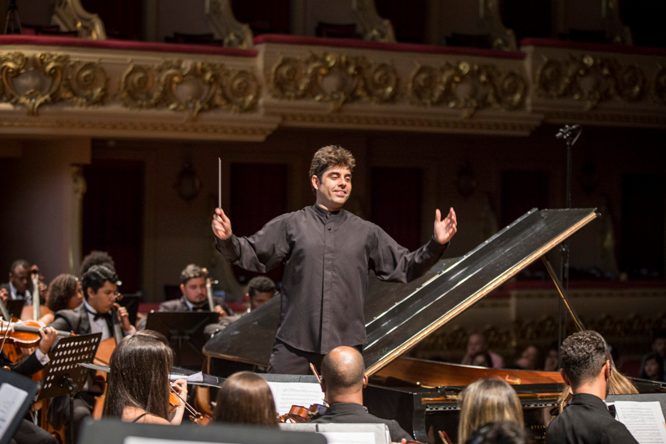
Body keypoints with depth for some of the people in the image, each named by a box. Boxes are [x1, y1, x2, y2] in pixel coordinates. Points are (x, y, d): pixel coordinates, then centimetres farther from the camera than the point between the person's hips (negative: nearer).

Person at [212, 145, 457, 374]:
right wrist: (227, 240, -18)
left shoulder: (366, 232, 10)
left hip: (346, 346, 2)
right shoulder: (290, 225, 5)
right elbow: (252, 254, 1)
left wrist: (436, 244, -2)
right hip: (295, 345, -2)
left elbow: (405, 267, 11)